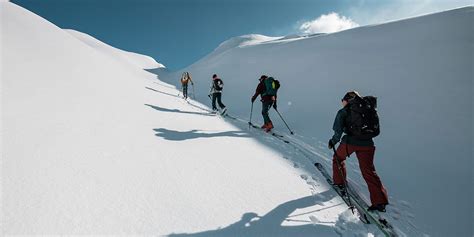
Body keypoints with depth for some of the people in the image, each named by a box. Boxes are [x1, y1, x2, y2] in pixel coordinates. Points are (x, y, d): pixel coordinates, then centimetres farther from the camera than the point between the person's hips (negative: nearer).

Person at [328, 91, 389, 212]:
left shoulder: (343, 112, 1)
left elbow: (339, 131, -9)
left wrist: (333, 141, 4)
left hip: (350, 142, -4)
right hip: (367, 144, 4)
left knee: (338, 158, 25)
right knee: (369, 171, 7)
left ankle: (339, 182, 32)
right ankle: (380, 201, 3)